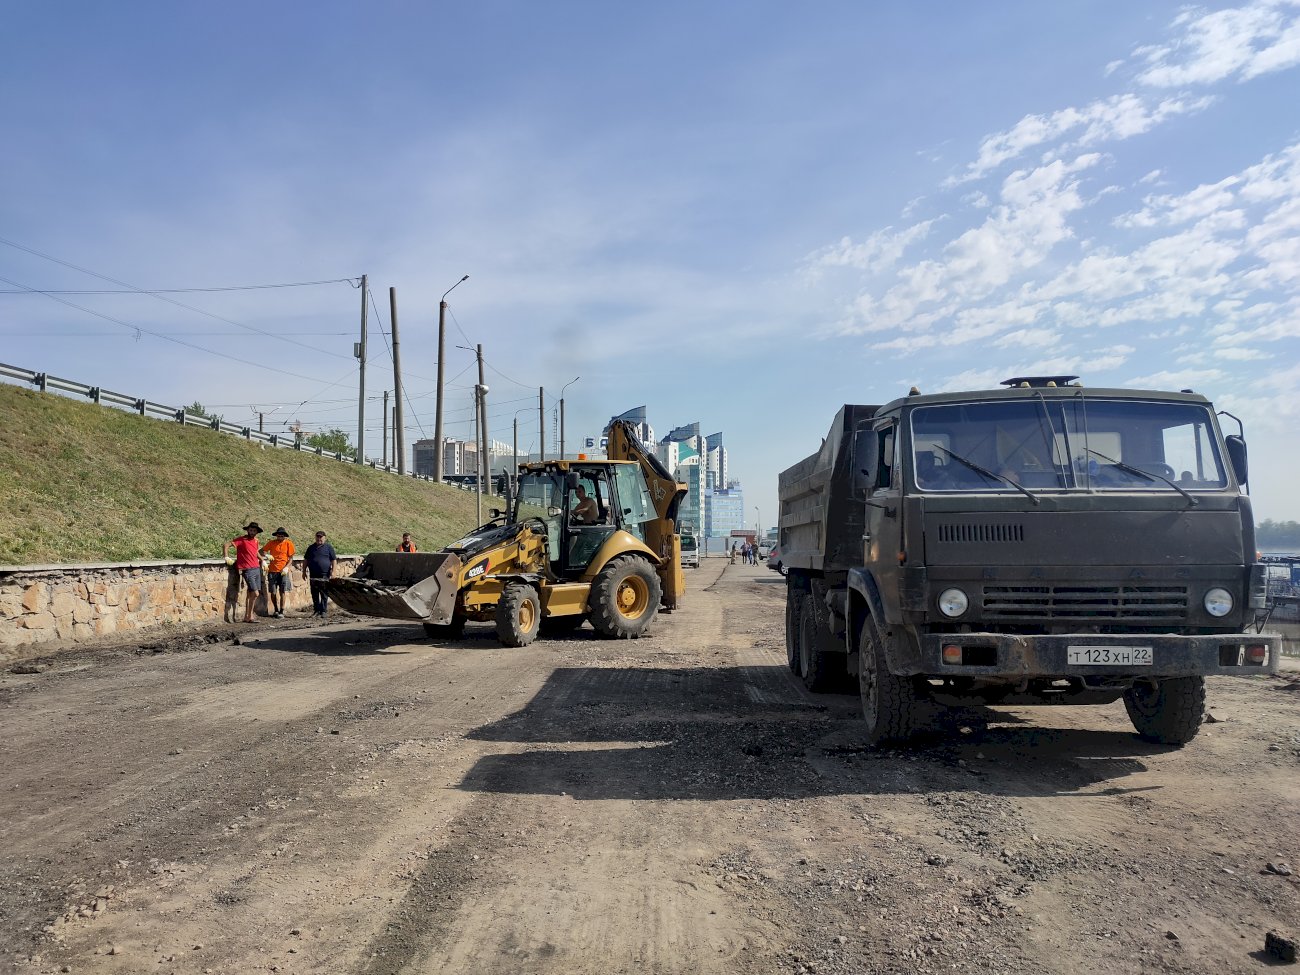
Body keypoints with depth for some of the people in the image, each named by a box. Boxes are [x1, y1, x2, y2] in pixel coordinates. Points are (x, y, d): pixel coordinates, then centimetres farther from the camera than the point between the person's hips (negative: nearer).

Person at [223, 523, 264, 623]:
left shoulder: (256, 541, 13)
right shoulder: (241, 539, -7)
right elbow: (226, 545, -10)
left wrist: (262, 560, 26)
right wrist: (226, 557, -15)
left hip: (257, 569, 7)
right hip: (247, 570, -7)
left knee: (251, 594, 11)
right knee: (255, 593, -12)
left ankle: (246, 617, 18)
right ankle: (250, 617, -3)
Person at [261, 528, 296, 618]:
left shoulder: (288, 544, 0)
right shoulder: (272, 543, 3)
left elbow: (291, 558, 2)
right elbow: (262, 551, 9)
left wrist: (286, 567, -12)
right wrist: (266, 555, -13)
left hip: (283, 571, -1)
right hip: (272, 571, 2)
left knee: (282, 592, -2)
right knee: (273, 592, 4)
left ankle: (281, 612, 3)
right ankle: (276, 610, 23)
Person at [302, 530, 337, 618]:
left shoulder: (328, 547, 3)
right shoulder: (311, 547, 14)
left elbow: (334, 560, 1)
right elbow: (305, 560, 18)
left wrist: (333, 571, -7)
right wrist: (304, 571, 11)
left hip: (324, 575, -4)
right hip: (313, 575, 4)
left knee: (324, 594, -2)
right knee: (314, 594, 7)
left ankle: (323, 611, 1)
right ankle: (316, 610, 15)